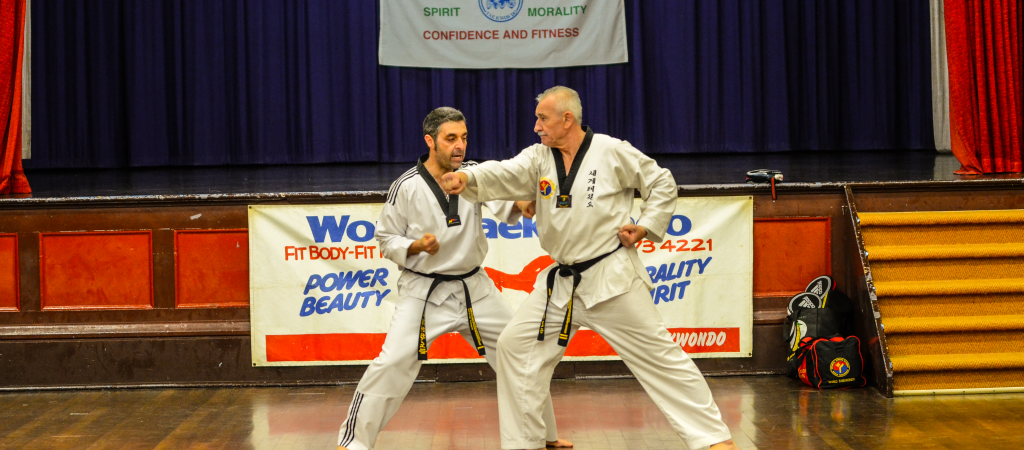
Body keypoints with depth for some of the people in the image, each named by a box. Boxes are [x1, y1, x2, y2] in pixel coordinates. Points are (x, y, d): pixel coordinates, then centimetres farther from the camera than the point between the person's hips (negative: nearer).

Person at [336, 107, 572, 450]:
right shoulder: (406, 188, -11)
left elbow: (504, 206, -19)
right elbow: (386, 238, -2)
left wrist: (520, 204, -42)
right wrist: (416, 246, -21)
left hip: (473, 288, 4)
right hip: (424, 290, -4)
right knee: (393, 363, -17)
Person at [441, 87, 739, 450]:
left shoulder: (612, 153, -9)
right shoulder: (538, 158, 2)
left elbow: (662, 184, 0)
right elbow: (502, 176, -15)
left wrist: (646, 227, -8)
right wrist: (467, 178, -34)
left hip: (612, 277, -5)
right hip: (562, 281, 5)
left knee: (657, 353, -3)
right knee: (515, 345, 1)